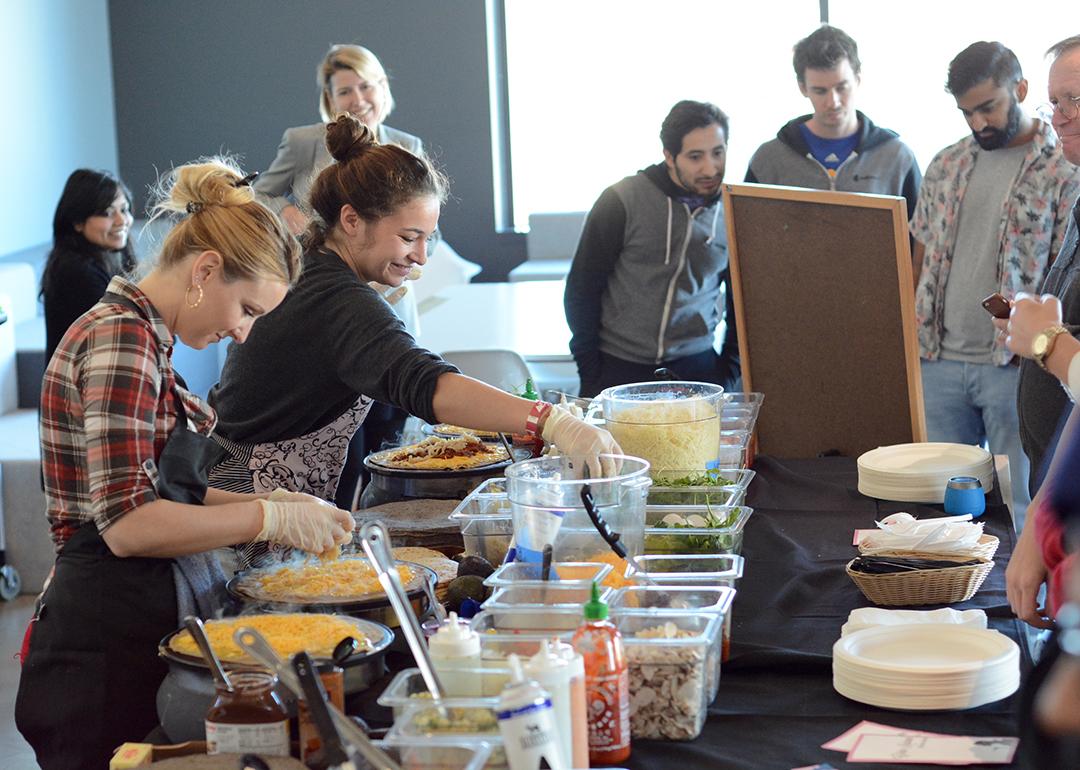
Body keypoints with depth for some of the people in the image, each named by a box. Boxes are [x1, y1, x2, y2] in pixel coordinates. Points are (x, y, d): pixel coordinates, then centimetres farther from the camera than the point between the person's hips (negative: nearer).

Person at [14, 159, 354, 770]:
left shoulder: (141, 336, 13)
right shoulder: (122, 337, -17)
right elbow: (129, 523, -24)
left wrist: (275, 504, 7)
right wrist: (273, 518, -17)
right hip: (108, 654, -10)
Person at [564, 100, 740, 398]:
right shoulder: (621, 202, -9)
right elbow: (581, 289, -2)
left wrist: (729, 370, 6)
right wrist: (589, 370, -5)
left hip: (695, 363, 2)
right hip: (619, 366, -2)